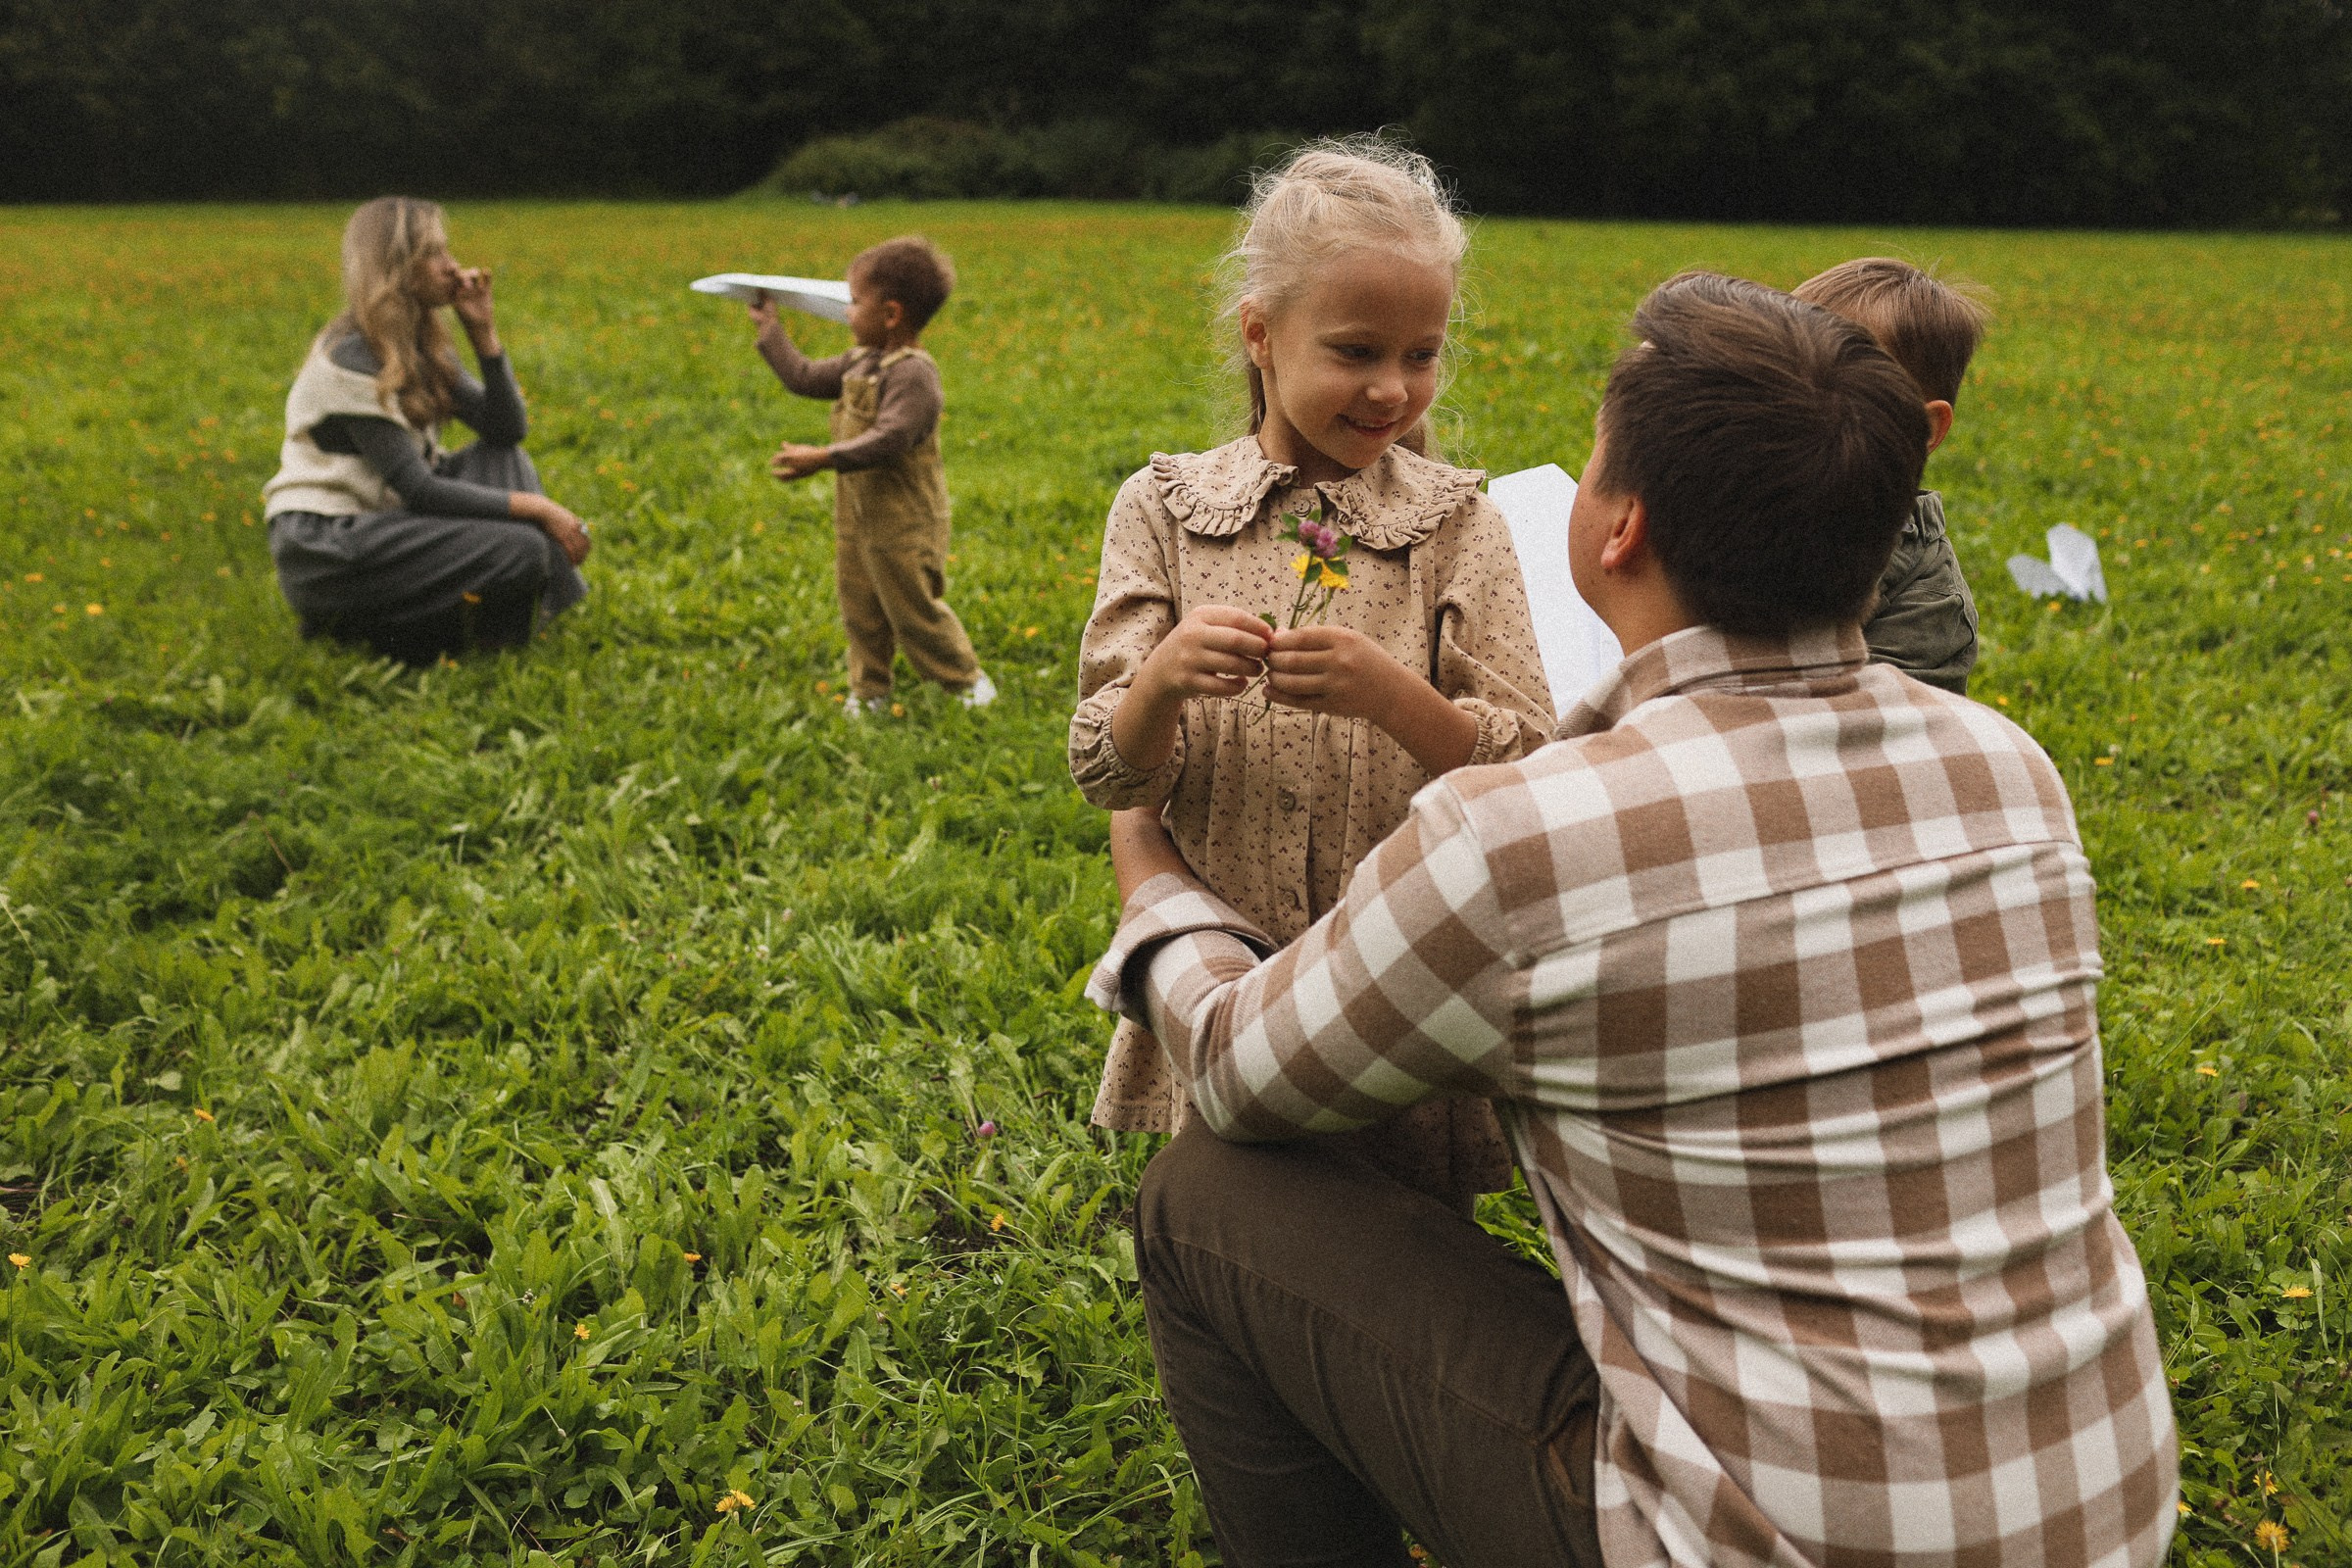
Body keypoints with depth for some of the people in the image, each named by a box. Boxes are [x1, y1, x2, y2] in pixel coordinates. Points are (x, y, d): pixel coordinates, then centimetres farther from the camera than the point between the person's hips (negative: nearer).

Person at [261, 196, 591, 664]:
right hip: (320, 550, -9)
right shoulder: (350, 359, -19)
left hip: (383, 517, 9)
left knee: (507, 461, 1)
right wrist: (537, 508, -22)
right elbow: (418, 491, -22)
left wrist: (484, 333, -6)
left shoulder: (421, 347, 7)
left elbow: (507, 432, 2)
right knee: (520, 550, -21)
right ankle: (361, 621, -8)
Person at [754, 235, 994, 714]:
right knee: (860, 610, 14)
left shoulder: (912, 373, -22)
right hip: (856, 517, 9)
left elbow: (888, 440, -32)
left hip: (904, 524, -9)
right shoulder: (861, 362, 8)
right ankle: (869, 690, 27)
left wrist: (823, 458, -38)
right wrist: (770, 328, 24)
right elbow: (804, 377, 21)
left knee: (915, 611, 3)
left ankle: (967, 680, 20)